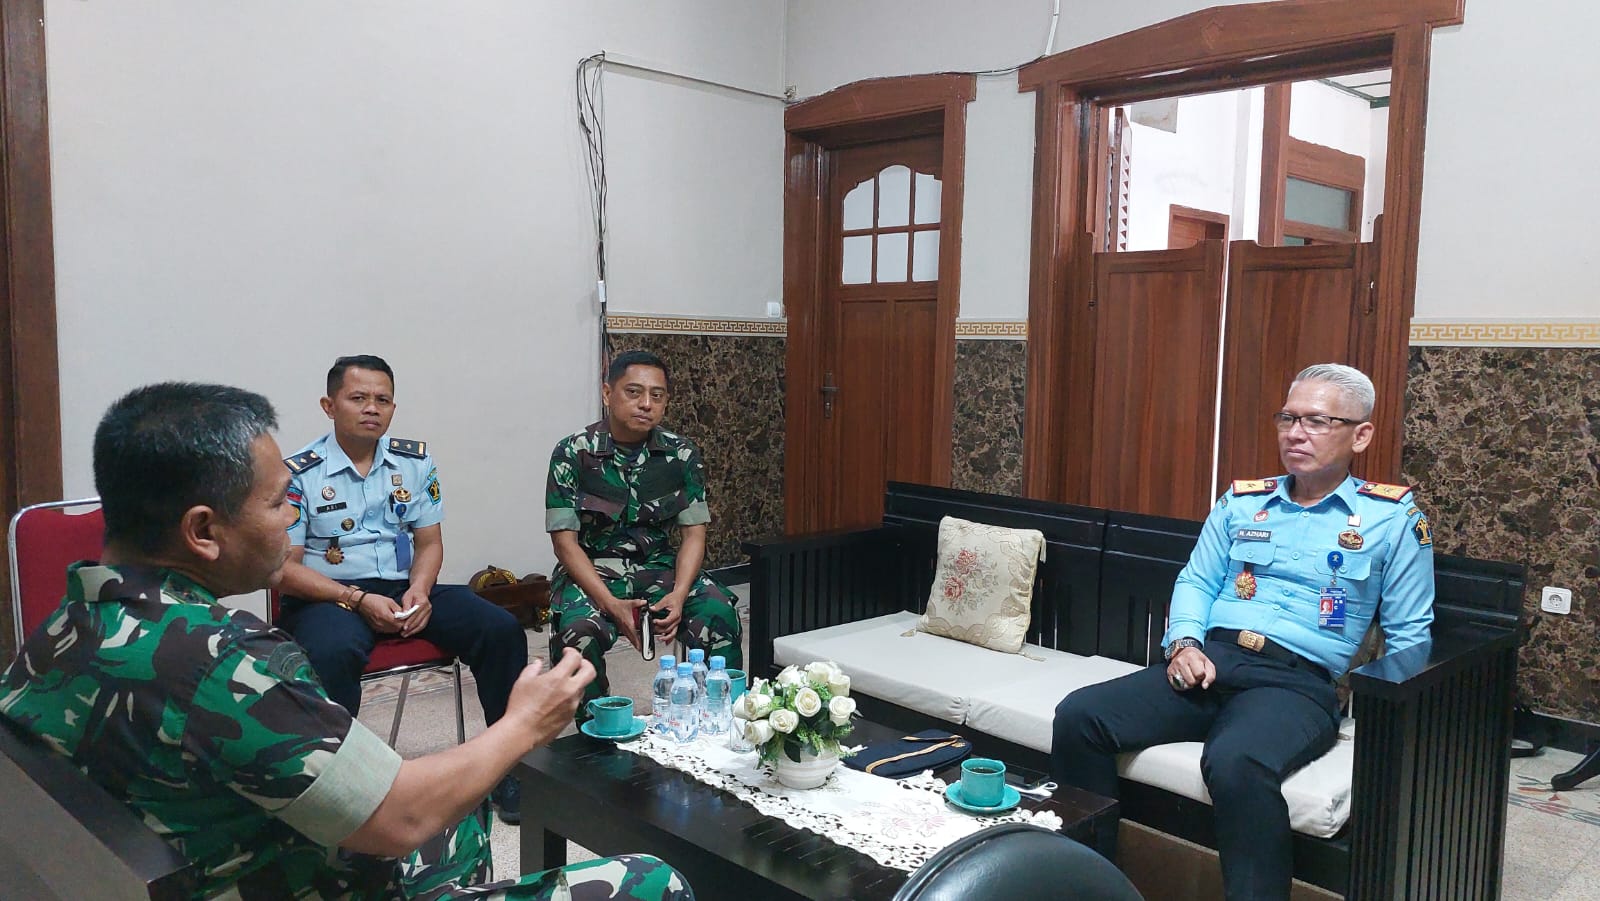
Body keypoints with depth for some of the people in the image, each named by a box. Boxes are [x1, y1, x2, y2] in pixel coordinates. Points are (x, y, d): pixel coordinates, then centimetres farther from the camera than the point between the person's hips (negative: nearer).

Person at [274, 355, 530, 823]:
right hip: (328, 595, -4)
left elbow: (429, 541, 11)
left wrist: (419, 590, -11)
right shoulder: (298, 473, -4)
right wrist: (359, 600, -18)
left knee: (501, 629, -17)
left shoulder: (415, 460, 9)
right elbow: (284, 568, -6)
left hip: (406, 589, 4)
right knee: (332, 652, -40)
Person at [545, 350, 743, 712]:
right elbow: (565, 541, -10)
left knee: (718, 613, -25)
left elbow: (693, 534, 0)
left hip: (659, 565, 2)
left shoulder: (682, 454, 0)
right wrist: (611, 604, -23)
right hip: (591, 571, -2)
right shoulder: (572, 454, -8)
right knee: (578, 629, -33)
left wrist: (678, 595, -19)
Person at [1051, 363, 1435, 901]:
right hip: (1208, 661, 4)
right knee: (1079, 717, -19)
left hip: (1298, 680, -4)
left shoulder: (1392, 518, 8)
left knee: (1236, 762, -39)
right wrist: (1185, 642, -2)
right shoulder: (1241, 501, 19)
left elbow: (1409, 635, 7)